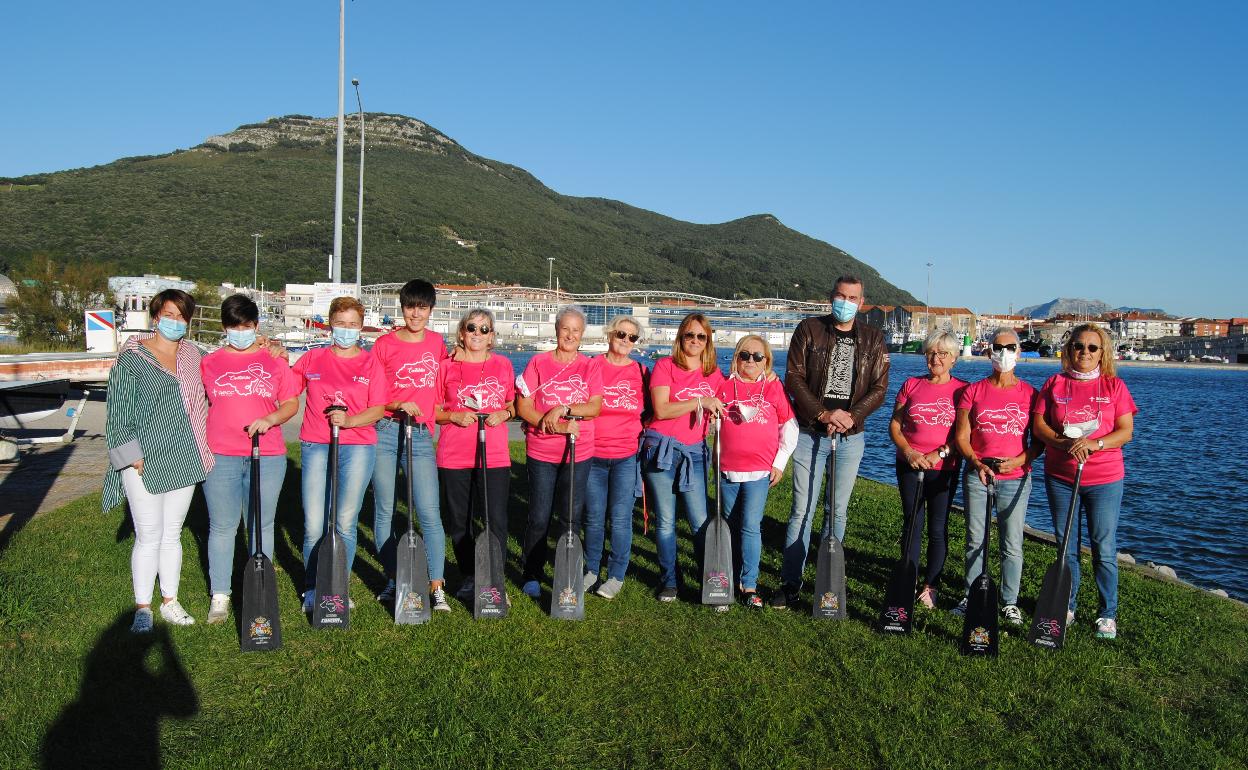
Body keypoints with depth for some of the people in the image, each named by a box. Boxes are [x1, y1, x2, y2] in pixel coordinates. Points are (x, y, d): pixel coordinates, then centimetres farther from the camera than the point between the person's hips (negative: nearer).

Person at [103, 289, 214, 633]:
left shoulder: (193, 356, 9)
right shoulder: (131, 358, -4)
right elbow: (118, 411, -6)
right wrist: (132, 457, -11)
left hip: (182, 461, 4)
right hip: (145, 464, -4)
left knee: (172, 534, 13)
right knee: (148, 537, 0)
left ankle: (170, 601, 24)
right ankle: (142, 607, 13)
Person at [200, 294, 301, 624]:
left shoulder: (274, 361, 6)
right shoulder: (208, 363, 8)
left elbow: (291, 403, 6)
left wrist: (270, 419, -12)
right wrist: (200, 447, 4)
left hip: (267, 457, 0)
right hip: (220, 457, 0)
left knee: (262, 525, 8)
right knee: (222, 527, 5)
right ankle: (220, 596, 15)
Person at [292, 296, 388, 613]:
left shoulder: (371, 363, 6)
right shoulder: (312, 359, 11)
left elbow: (378, 410, 0)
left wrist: (349, 420, -17)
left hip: (358, 447, -1)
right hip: (315, 446, 1)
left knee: (346, 523, 3)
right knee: (314, 524, -2)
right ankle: (312, 593, 13)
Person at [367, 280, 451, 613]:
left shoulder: (437, 342, 10)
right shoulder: (385, 344, 2)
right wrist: (397, 405, -14)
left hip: (421, 434, 1)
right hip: (385, 432, -1)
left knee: (429, 512, -5)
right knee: (384, 510, 5)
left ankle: (436, 586, 1)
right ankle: (392, 579, 19)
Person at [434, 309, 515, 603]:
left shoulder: (503, 365, 8)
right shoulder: (446, 366, 4)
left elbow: (513, 404, 17)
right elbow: (434, 411, 8)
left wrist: (504, 413, -4)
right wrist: (455, 416, -11)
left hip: (494, 456, 0)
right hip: (454, 457, 0)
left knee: (496, 522, -3)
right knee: (459, 523, 8)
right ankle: (468, 578, 25)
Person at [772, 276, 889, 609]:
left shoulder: (873, 339, 6)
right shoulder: (809, 330, 0)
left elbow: (879, 388, 2)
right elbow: (794, 378, -6)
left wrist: (851, 416, -13)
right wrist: (823, 413, -16)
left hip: (851, 436, 2)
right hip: (810, 432, -2)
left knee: (840, 510, 9)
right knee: (803, 510, -2)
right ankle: (791, 583, 5)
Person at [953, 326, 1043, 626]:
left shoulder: (1030, 394, 3)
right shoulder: (973, 391, 3)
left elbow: (1039, 441, 3)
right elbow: (961, 436, 2)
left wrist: (1019, 460, -13)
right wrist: (976, 462, -13)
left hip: (1015, 478, -1)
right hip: (977, 475, 1)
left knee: (1012, 544, 3)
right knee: (975, 540, 8)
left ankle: (1010, 602, 16)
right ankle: (972, 596, 19)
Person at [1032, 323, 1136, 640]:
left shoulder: (1114, 386, 1)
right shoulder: (1054, 384, 4)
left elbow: (1126, 431, -3)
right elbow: (1038, 425, -1)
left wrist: (1095, 444, -20)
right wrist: (1064, 443, -18)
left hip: (1105, 478, -1)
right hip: (1060, 476, 2)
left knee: (1104, 549, 1)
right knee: (1066, 546, 10)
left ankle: (1107, 614, 14)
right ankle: (1065, 607, 23)